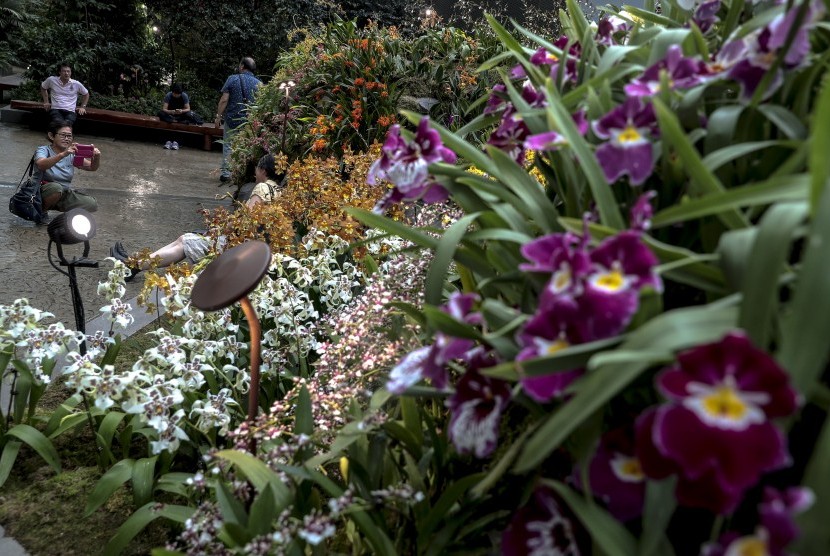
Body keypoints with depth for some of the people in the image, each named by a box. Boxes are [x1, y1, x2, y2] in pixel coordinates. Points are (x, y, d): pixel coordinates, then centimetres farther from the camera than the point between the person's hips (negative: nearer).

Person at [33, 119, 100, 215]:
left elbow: (92, 167, -4)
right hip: (43, 191, -4)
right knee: (56, 187, -39)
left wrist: (97, 157, -27)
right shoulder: (43, 150, -10)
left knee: (92, 204, -20)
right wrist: (63, 154, -48)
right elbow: (41, 165, -33)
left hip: (64, 194, 4)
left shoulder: (71, 154, 4)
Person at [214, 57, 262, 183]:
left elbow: (224, 100, -8)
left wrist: (218, 116, -1)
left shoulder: (232, 79, -5)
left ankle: (226, 173, 6)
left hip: (232, 118, -2)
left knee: (228, 145, 7)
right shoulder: (258, 83, 1)